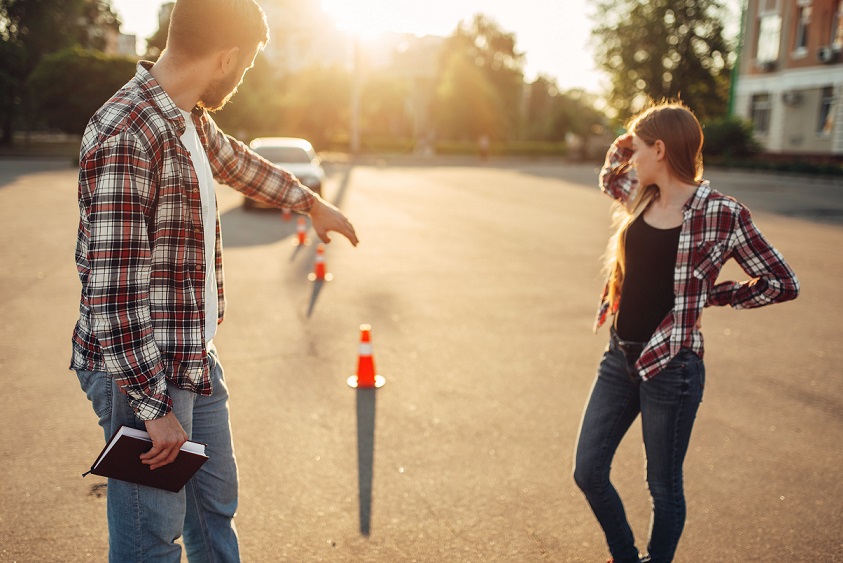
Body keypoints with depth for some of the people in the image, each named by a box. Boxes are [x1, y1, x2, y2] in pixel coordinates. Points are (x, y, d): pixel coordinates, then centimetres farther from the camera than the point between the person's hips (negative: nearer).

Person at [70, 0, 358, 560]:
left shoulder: (189, 120, 6)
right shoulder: (126, 137, -23)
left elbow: (237, 160, 28)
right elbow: (112, 292, -25)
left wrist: (313, 203, 40)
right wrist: (154, 408, -22)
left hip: (196, 361, 9)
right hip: (141, 369, -9)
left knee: (216, 504, 23)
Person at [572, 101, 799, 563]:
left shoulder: (721, 214, -13)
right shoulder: (641, 196, 5)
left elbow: (783, 284, -7)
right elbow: (609, 179, 29)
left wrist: (710, 296, -5)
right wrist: (618, 149, 10)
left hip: (670, 366, -6)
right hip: (619, 356, 6)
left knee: (664, 488, 11)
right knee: (588, 473, 11)